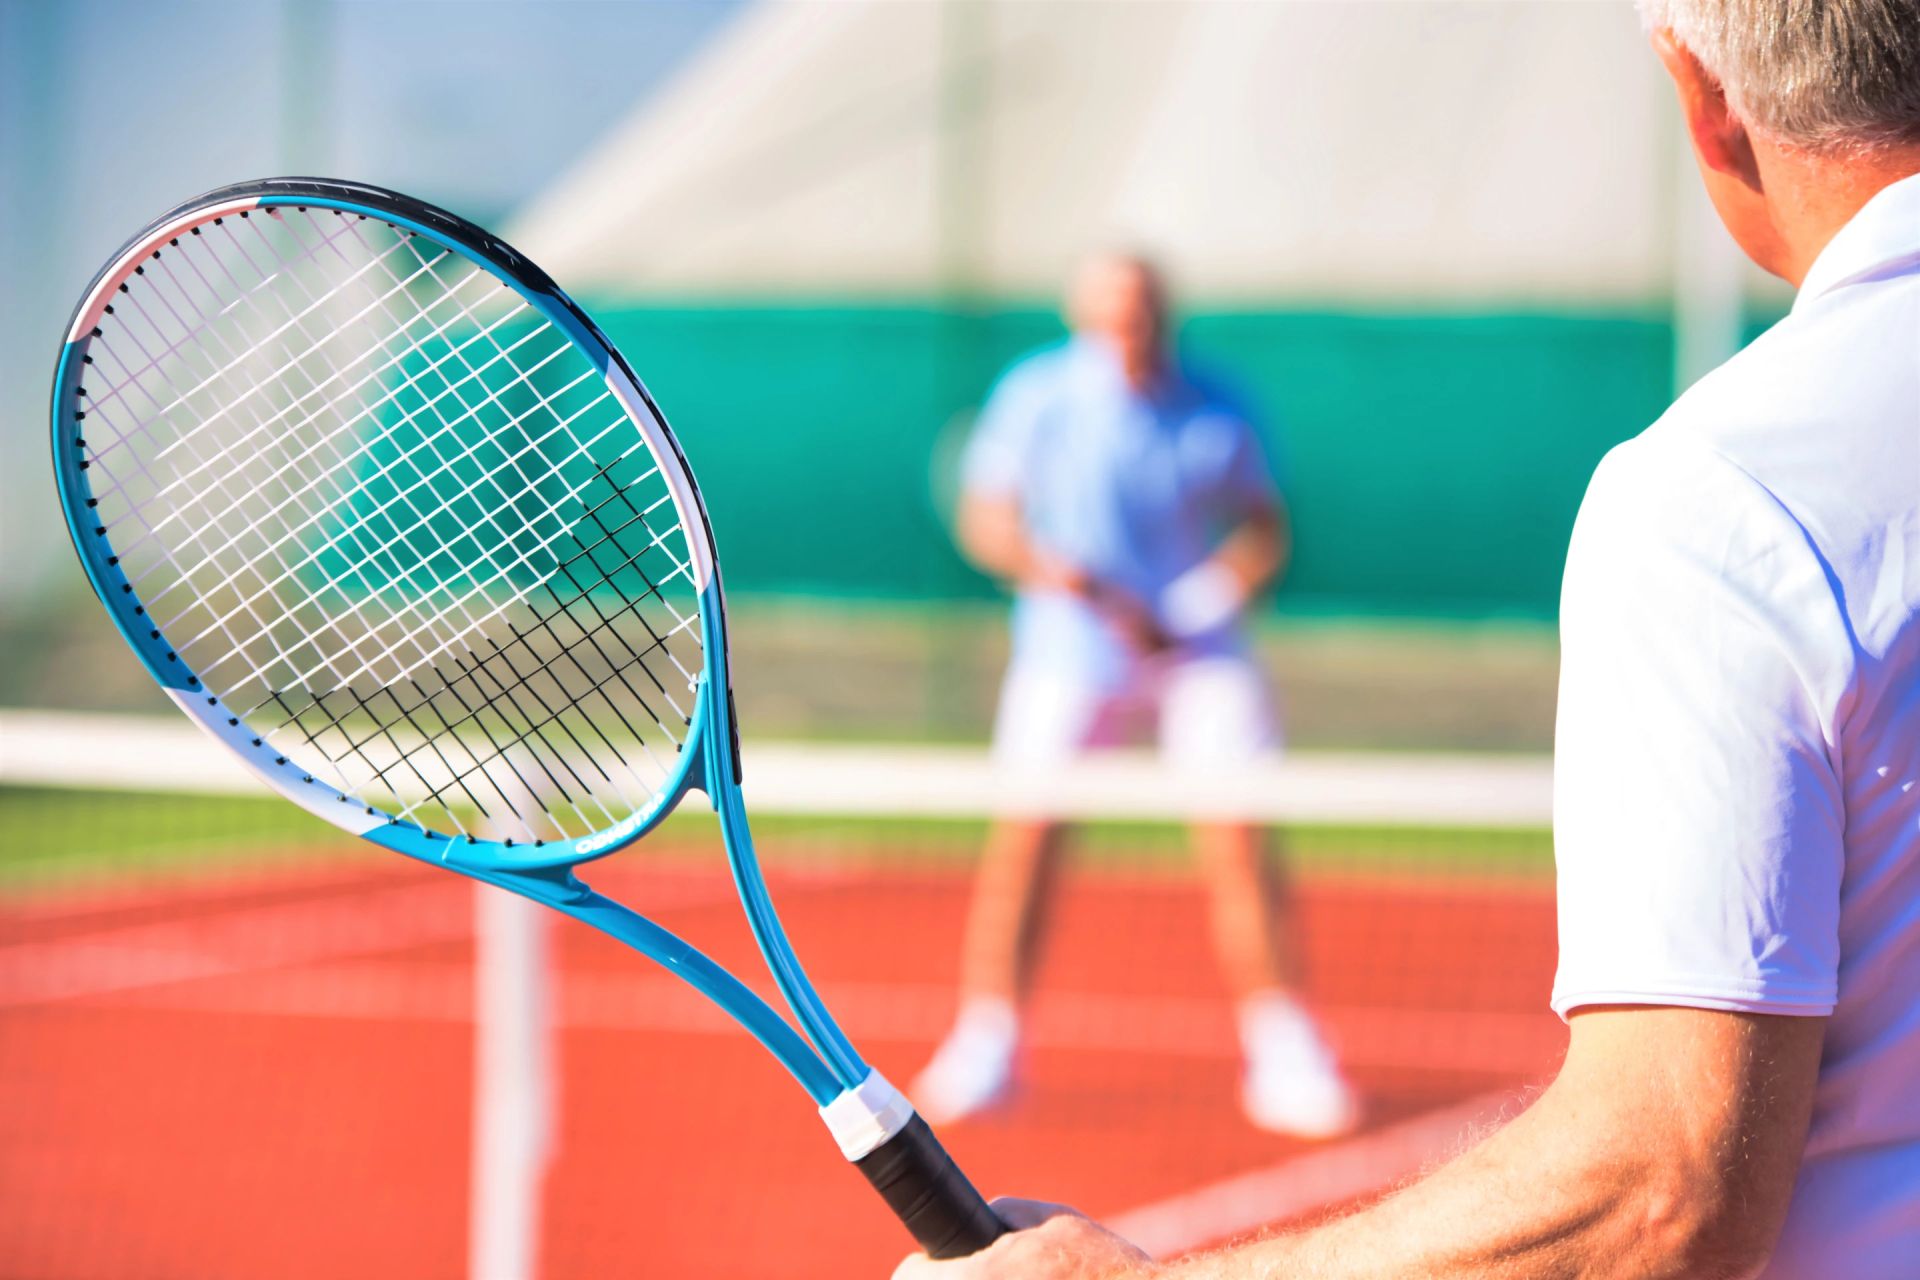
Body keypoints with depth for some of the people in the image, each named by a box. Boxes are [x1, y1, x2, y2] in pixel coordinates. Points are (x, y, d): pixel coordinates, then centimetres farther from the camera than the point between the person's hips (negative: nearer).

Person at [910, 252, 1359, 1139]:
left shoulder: (1216, 413, -1)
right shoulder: (1037, 396, -6)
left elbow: (1264, 527, 8)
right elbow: (986, 519, -3)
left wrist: (1211, 595, -12)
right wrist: (1076, 583, -19)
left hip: (1198, 648, 1)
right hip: (1072, 650, -1)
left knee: (1239, 840, -8)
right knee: (1031, 825, -10)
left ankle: (1284, 1058, 1)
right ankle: (985, 1049, 2)